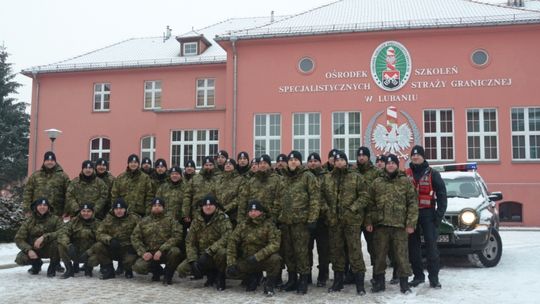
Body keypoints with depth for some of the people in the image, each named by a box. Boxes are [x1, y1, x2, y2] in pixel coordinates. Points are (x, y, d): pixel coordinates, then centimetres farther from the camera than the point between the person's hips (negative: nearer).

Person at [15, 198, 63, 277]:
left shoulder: (55, 219, -14)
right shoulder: (29, 221, -7)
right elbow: (19, 239, -10)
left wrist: (44, 237, -39)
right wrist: (28, 250, -28)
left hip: (50, 249, -2)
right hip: (34, 250, 3)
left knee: (57, 241, -33)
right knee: (20, 259, -23)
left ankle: (53, 266, -7)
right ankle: (36, 263, 13)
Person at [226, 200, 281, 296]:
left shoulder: (269, 225, -12)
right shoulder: (242, 226, -2)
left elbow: (274, 244, -23)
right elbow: (232, 243, -5)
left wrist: (257, 256, -29)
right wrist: (231, 263, -15)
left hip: (264, 259, -3)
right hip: (246, 261, 3)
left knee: (275, 259, -33)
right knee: (231, 272, -17)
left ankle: (269, 285, -8)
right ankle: (253, 277, 12)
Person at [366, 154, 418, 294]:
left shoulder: (405, 181, 3)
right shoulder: (377, 182, 9)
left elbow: (413, 203, -1)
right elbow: (370, 204, 10)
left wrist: (411, 223, -7)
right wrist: (369, 221, 3)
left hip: (400, 225, -2)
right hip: (380, 225, 2)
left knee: (401, 255, 2)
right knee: (379, 254, 8)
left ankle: (404, 282, 14)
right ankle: (379, 281, 19)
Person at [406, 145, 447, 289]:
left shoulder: (432, 174, 2)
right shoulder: (406, 174, 9)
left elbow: (441, 194, 0)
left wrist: (439, 214, -8)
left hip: (427, 213, -3)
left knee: (431, 245, -5)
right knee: (413, 246, 5)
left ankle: (433, 277, 1)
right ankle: (418, 275, 15)